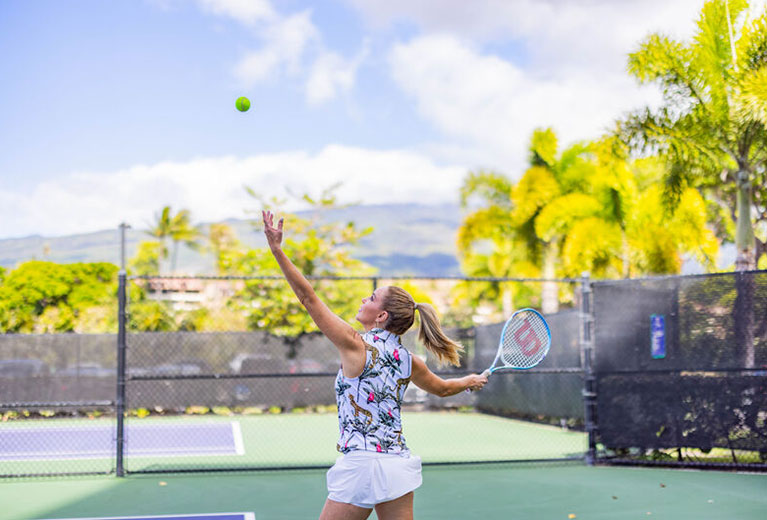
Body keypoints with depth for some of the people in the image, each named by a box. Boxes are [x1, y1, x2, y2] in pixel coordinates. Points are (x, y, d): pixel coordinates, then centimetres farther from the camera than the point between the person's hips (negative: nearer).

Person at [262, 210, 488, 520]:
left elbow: (308, 298, -11)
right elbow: (442, 388, 25)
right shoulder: (408, 360, 7)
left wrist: (277, 250, -9)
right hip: (399, 465, 6)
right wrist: (470, 381, 47)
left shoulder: (356, 346, -10)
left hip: (361, 466, -6)